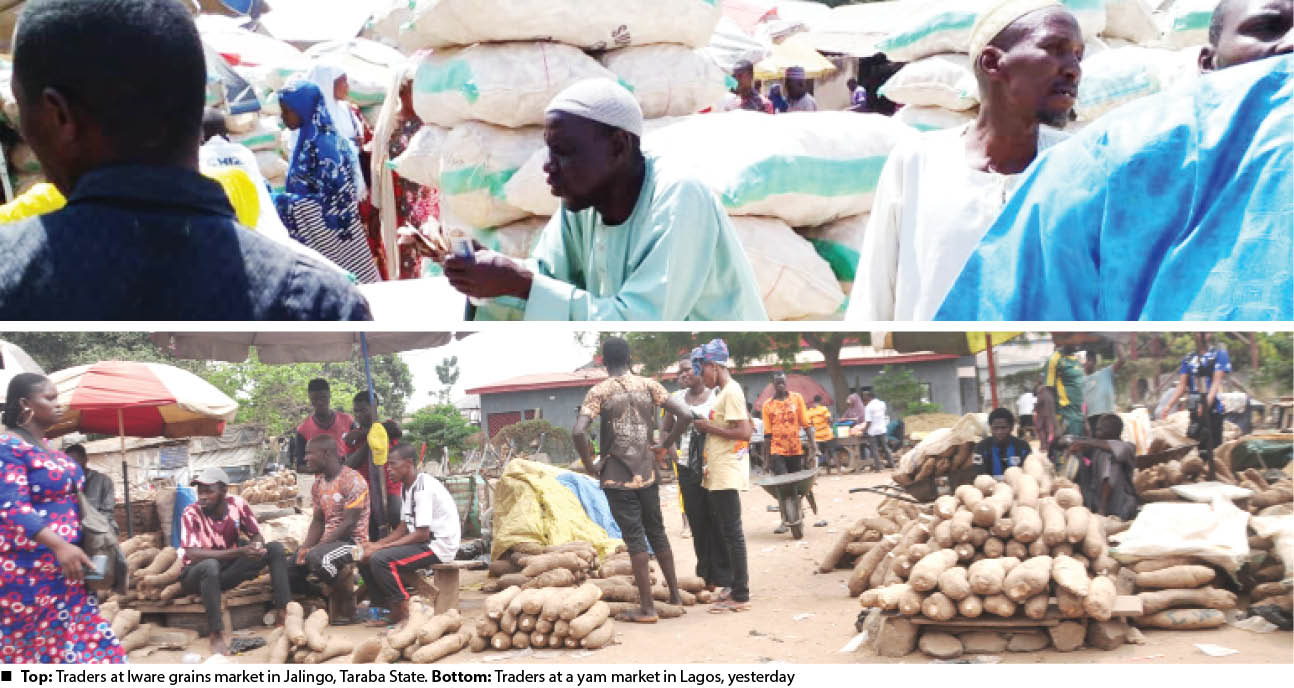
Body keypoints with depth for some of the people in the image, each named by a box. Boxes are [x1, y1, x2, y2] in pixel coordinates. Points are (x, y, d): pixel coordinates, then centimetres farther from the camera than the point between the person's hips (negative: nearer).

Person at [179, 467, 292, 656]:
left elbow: (257, 535, 1)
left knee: (276, 548, -12)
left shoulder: (238, 504, -8)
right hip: (196, 575, -4)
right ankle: (216, 633, -32)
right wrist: (239, 551, -38)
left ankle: (283, 614, -21)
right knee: (210, 566, -40)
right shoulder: (191, 514, -19)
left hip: (229, 569, 5)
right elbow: (193, 554, -30)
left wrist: (256, 546, -26)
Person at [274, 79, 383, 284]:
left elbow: (332, 200, -22)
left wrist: (277, 202, -20)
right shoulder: (307, 139, 7)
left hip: (329, 236, -8)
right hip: (316, 236, 8)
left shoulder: (323, 145, -19)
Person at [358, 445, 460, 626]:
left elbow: (422, 534, -22)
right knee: (365, 558, 4)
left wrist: (381, 547, -20)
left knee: (379, 559, -25)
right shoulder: (407, 487, 12)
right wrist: (376, 544, -1)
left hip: (440, 546, -10)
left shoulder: (423, 488, -19)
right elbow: (403, 528, 15)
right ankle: (385, 609, 5)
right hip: (423, 543, 10)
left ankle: (402, 611, -14)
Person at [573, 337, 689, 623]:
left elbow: (578, 432, -22)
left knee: (635, 539, -1)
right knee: (657, 532, 18)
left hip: (616, 478, -3)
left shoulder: (599, 392, -8)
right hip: (646, 473, 3)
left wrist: (589, 466, -7)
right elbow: (685, 415, -6)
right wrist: (664, 446, 5)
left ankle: (647, 608, 2)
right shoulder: (648, 385, 1)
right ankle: (674, 594, 26)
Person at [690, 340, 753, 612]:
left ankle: (740, 596, -2)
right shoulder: (724, 392, 15)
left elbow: (744, 433, -22)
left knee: (732, 533, -6)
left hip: (728, 476, -10)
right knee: (721, 530, 17)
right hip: (718, 475, 10)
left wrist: (710, 427, -15)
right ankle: (739, 581, 26)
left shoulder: (731, 391, -15)